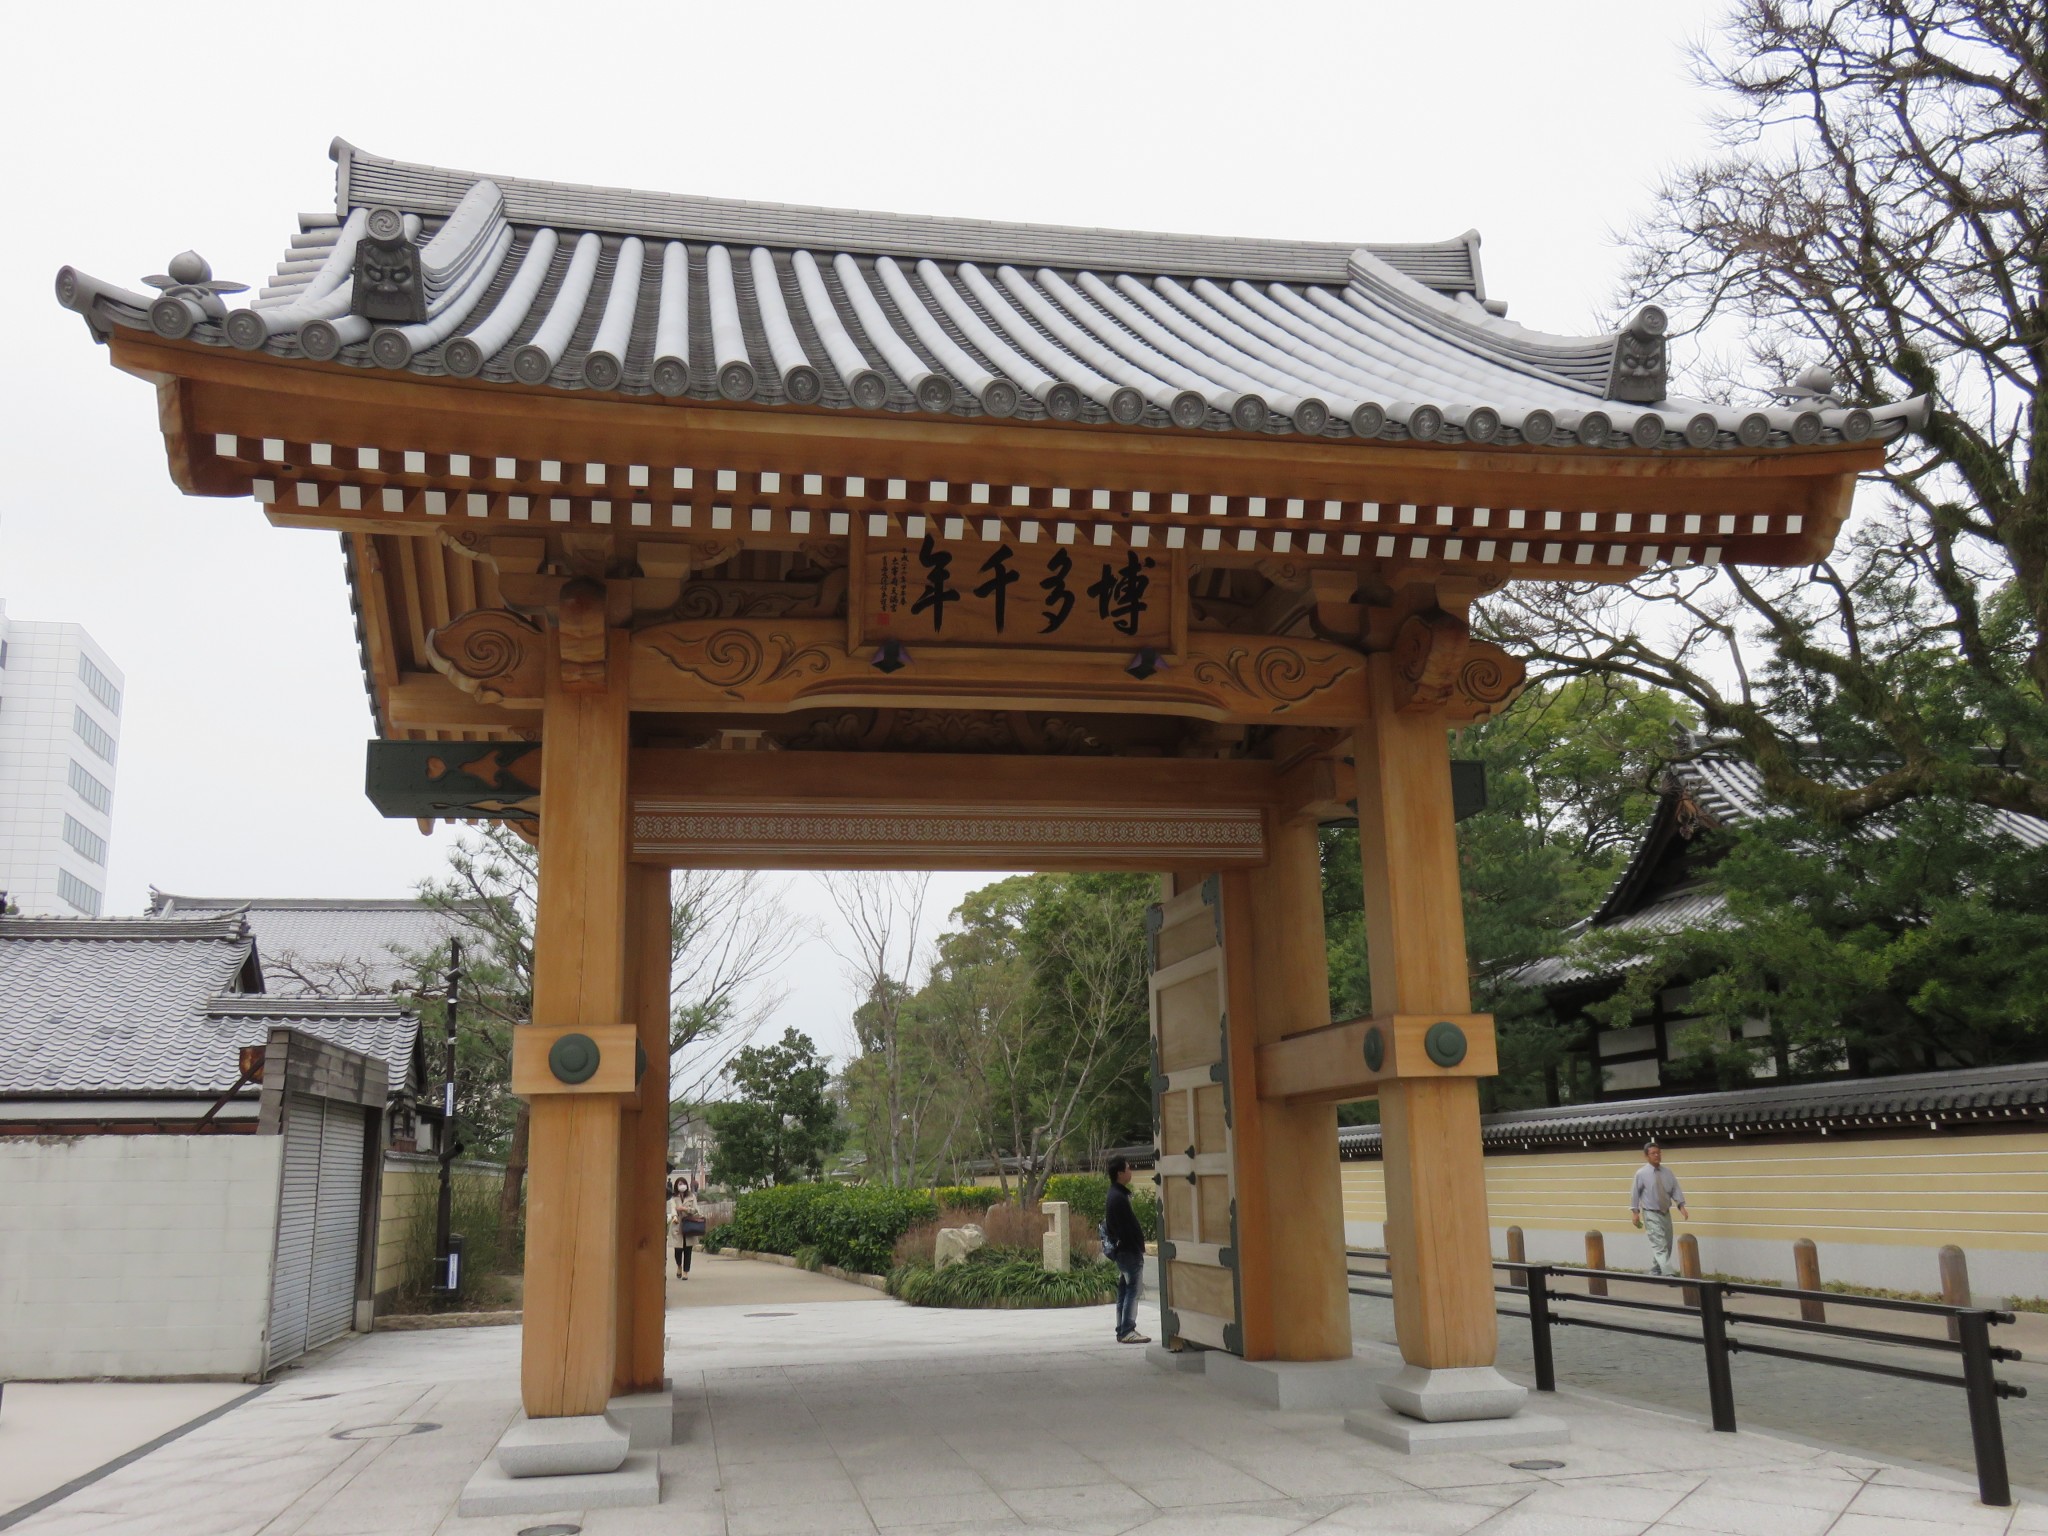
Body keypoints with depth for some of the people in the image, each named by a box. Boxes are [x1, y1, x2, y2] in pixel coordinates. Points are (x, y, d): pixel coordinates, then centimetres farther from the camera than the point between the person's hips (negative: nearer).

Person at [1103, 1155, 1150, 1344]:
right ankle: (1127, 1331, -8)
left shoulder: (1114, 1195, 15)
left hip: (1121, 1250, 10)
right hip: (1129, 1250, -10)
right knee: (1132, 1290, -8)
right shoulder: (1119, 1198, -18)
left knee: (1124, 1291, 12)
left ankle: (1123, 1331, 17)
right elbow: (1129, 1228, -20)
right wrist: (1139, 1248, -15)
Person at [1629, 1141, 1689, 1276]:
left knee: (1665, 1246, 12)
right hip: (1651, 1214, -6)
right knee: (1660, 1246, -13)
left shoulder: (1668, 1173, 3)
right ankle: (1670, 1275, -20)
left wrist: (1681, 1206, -13)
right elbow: (1635, 1193, -4)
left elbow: (1675, 1190, 1)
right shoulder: (1641, 1173, -8)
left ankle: (1655, 1273, 27)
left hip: (1666, 1213, 6)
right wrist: (1635, 1212, -7)